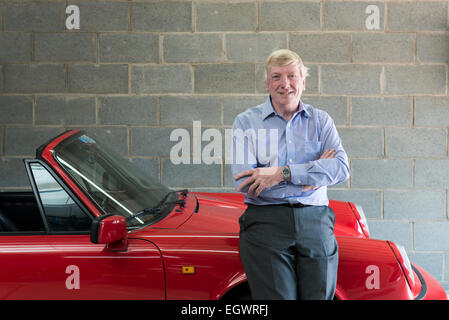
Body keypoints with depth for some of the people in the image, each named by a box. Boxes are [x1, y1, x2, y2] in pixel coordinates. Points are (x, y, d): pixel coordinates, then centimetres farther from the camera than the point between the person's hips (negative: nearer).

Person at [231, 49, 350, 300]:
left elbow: (342, 168, -4)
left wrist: (283, 173, -14)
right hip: (265, 220, -2)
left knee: (320, 296, -3)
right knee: (277, 297, -11)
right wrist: (314, 171, -6)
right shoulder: (247, 122, 6)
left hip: (316, 221, 2)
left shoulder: (321, 121, 13)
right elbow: (244, 181, -8)